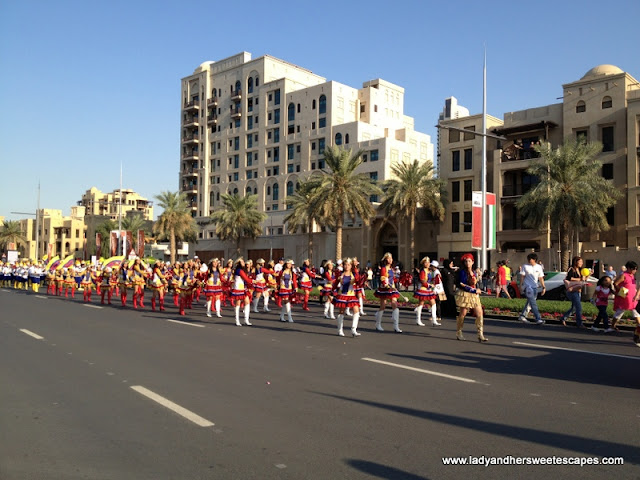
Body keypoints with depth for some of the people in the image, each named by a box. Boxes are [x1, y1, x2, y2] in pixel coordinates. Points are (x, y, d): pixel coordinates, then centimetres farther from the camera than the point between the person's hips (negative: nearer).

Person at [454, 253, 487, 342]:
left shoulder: (474, 273, 12)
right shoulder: (462, 272, -8)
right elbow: (462, 285, -15)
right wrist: (474, 291, -14)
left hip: (474, 295, 6)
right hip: (465, 295, -6)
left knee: (479, 313, -4)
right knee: (463, 314, 0)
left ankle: (480, 335, -2)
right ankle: (458, 332, 17)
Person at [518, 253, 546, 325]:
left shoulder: (539, 267, 9)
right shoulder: (525, 266, 0)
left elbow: (541, 278, 12)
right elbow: (522, 277, 1)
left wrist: (543, 287, 5)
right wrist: (521, 286, -6)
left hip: (535, 287, 5)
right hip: (527, 287, -5)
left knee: (529, 303, 9)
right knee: (533, 303, -13)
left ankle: (522, 316, 21)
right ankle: (538, 319, -17)